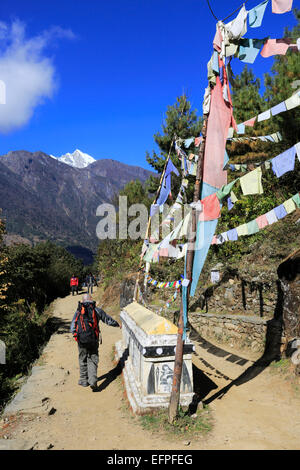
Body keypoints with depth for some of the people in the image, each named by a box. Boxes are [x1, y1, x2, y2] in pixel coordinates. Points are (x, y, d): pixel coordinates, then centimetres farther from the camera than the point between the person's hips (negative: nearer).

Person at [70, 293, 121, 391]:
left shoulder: (78, 311, 1)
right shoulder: (97, 310, 1)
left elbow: (73, 326, 1)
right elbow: (108, 319, 11)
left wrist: (74, 333, 17)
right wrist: (117, 324, 26)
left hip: (81, 340, 0)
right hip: (94, 340, 0)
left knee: (83, 360, 15)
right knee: (93, 360, 7)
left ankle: (83, 380, 24)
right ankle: (93, 381, -5)